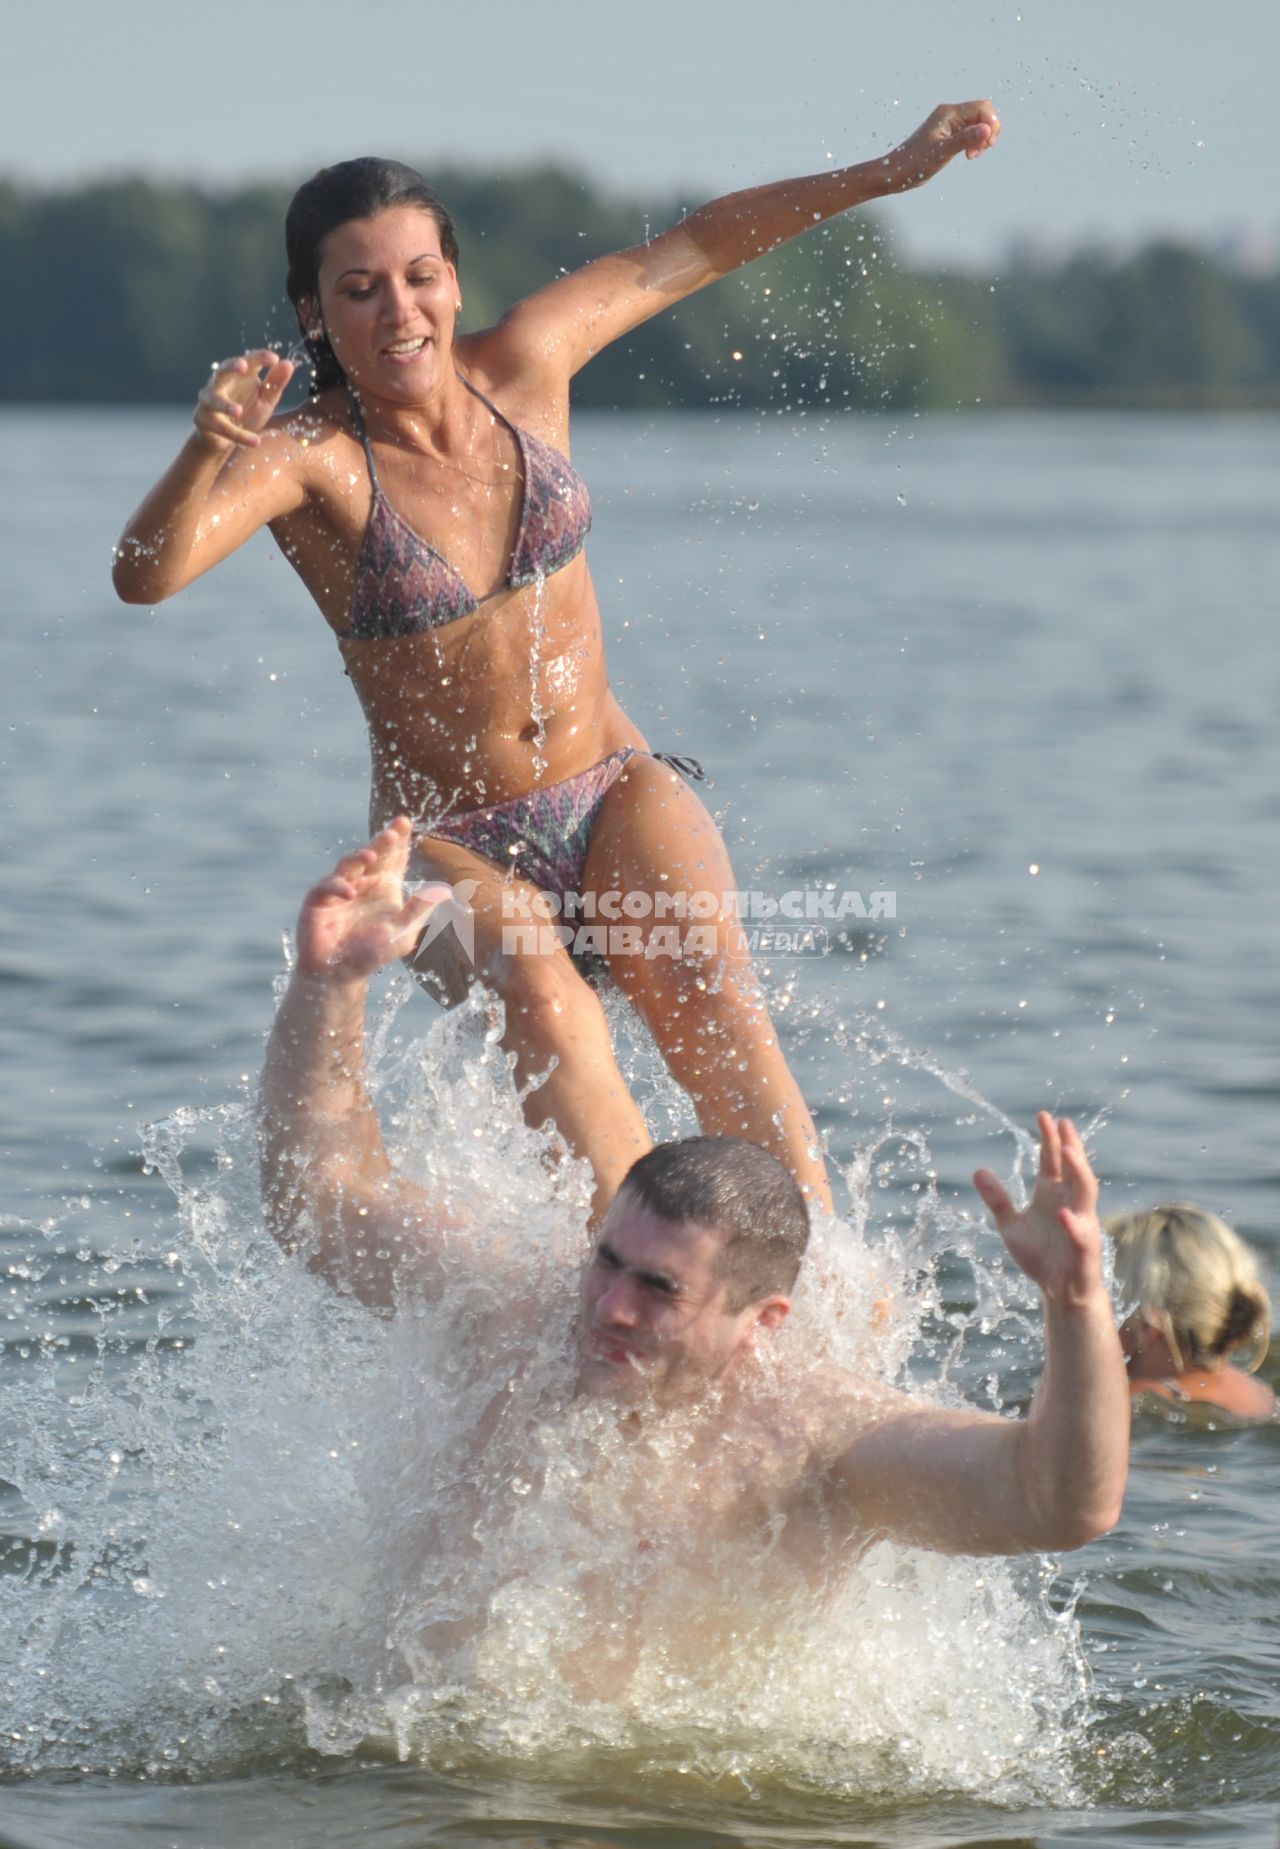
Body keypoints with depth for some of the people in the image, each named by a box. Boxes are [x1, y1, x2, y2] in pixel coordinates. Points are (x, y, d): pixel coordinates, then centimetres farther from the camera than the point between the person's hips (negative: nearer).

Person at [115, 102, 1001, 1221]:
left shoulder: (522, 367, -3)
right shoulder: (306, 460, -16)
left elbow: (689, 252, 10)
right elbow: (145, 576, -33)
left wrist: (893, 171, 12)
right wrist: (208, 449, -52)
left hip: (614, 789, 3)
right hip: (450, 844, -3)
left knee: (703, 984, -26)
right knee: (543, 998, -34)